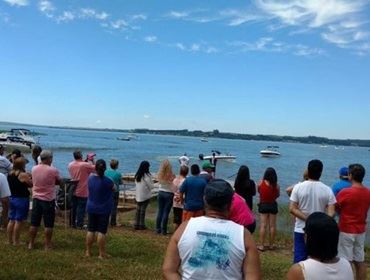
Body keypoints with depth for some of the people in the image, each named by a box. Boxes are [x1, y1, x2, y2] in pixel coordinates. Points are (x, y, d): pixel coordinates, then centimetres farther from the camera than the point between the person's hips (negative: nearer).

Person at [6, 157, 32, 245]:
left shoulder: (10, 174, 6)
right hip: (22, 199, -8)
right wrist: (30, 178, 5)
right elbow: (31, 184, -12)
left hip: (12, 198, 8)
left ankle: (10, 240, 21)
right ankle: (16, 241, 5)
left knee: (12, 220, 13)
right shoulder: (23, 175, -17)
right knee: (19, 221, -1)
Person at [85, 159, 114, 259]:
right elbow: (114, 188, -1)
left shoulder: (90, 179, -5)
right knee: (101, 232, 1)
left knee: (90, 230, 13)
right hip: (103, 210, -4)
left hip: (91, 209, 4)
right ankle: (102, 254, 7)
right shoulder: (107, 181, -18)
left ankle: (88, 251, 21)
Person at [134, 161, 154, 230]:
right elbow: (151, 186, -12)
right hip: (145, 196, -5)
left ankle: (136, 224, 16)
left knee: (138, 210, 12)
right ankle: (141, 225, 8)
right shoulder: (147, 175, -17)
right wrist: (152, 184, 8)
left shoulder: (137, 175, 2)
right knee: (143, 210, 2)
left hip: (138, 196, 5)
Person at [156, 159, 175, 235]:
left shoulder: (159, 175, -6)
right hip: (169, 194, -4)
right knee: (166, 212, 2)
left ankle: (158, 229, 18)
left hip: (160, 193, 4)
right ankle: (163, 230, 7)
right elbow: (174, 187, -15)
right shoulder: (171, 176, -19)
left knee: (160, 211, 12)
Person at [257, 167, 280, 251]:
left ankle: (261, 245, 2)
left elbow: (259, 191, 3)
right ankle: (271, 244, 19)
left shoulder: (261, 183, -12)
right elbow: (278, 195, 1)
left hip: (263, 205, 0)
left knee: (263, 225, 3)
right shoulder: (276, 185, -11)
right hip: (273, 205, 1)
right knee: (272, 226, 10)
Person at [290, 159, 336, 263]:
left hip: (301, 230, 0)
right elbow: (331, 212, -12)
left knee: (299, 259, 7)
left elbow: (292, 209, -11)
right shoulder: (327, 190, -6)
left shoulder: (298, 187, -7)